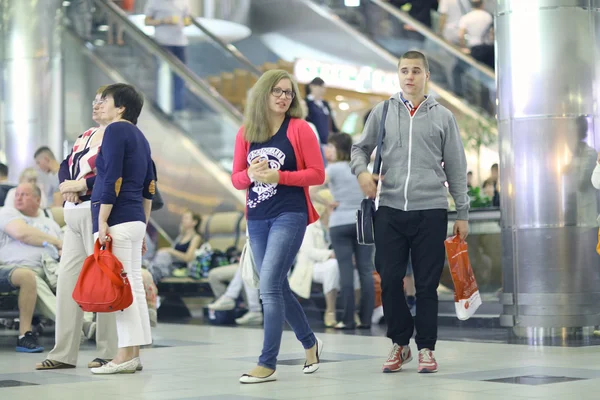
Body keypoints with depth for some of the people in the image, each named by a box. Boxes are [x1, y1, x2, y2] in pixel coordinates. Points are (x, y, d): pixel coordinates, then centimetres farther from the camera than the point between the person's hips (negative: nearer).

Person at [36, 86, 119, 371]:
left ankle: (110, 353, 0)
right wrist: (66, 186, -5)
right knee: (67, 280, 6)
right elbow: (65, 166, 16)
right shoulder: (86, 135, 20)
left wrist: (79, 185, -14)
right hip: (74, 214, 9)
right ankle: (63, 353, 10)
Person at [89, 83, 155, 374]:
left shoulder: (116, 130, -6)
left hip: (117, 220, -9)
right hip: (136, 220, 9)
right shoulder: (139, 137, 19)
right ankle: (133, 354, 10)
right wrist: (143, 227, 21)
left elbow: (112, 179, -15)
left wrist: (102, 221, -16)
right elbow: (149, 188, 19)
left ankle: (125, 356, -9)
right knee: (133, 286, 7)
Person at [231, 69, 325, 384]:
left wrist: (278, 176, -16)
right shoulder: (246, 133, 8)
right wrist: (251, 174, -13)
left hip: (289, 216, -5)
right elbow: (236, 179, 9)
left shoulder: (299, 129, -3)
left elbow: (317, 174, -6)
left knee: (269, 286, -13)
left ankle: (268, 363, -7)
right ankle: (309, 342, 34)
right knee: (278, 288, 13)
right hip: (257, 219, 5)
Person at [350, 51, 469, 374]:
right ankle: (400, 343, 17)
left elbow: (456, 168, 9)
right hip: (390, 209, 1)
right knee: (389, 280, -1)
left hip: (430, 210, -1)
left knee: (427, 284, 2)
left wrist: (462, 213, 7)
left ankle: (426, 348, 14)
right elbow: (360, 148, 18)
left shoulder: (442, 117, 7)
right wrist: (361, 170, -5)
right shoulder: (382, 112, 9)